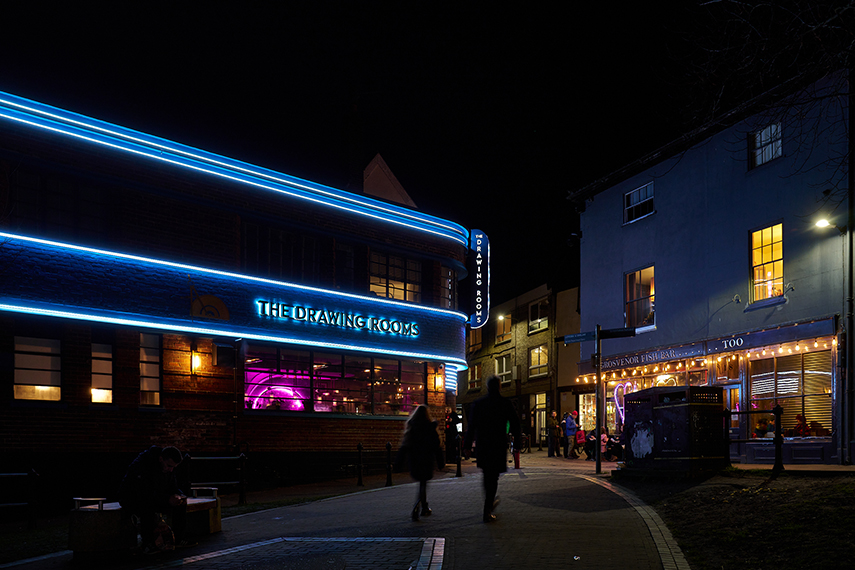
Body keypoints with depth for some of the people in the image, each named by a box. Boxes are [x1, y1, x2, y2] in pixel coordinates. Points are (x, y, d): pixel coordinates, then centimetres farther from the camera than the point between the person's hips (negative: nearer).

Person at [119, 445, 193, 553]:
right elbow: (145, 493, -35)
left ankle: (178, 538, -3)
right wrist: (167, 499, -41)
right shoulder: (142, 464, -30)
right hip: (131, 499, -7)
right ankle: (147, 543, -28)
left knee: (181, 503, -8)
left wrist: (180, 495, -18)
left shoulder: (169, 467, -4)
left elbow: (172, 487, 5)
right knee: (148, 506, -39)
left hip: (154, 499, 8)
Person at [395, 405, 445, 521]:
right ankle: (416, 508, -19)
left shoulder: (411, 426, 0)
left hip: (413, 459, 4)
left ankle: (424, 508, 29)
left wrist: (399, 462, 1)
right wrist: (441, 461, 3)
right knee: (423, 484, 2)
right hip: (427, 459, -4)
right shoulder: (430, 427, -8)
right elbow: (436, 446, -5)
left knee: (422, 482, 21)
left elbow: (404, 445, -1)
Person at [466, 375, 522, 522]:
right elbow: (514, 424, -2)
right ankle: (487, 511, -5)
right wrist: (517, 442, 7)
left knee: (487, 475, 21)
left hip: (482, 445, 3)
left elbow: (472, 425, 1)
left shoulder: (478, 403, 0)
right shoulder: (506, 404, -5)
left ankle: (490, 503, 35)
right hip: (499, 445, -2)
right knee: (493, 477, 0)